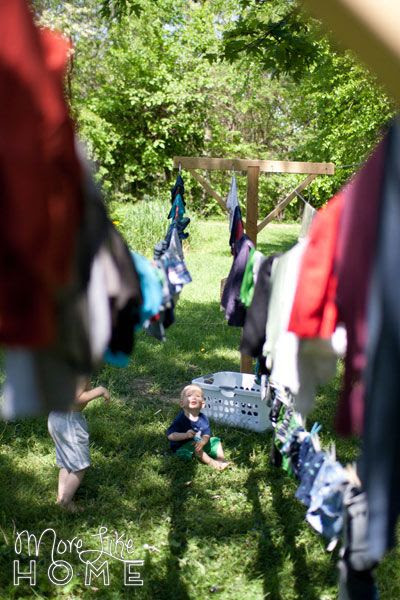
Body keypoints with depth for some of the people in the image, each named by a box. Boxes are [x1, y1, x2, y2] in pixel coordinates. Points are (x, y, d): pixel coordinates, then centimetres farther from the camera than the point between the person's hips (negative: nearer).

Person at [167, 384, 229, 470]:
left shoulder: (203, 418, -5)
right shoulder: (180, 419, -22)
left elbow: (206, 435, -10)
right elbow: (170, 435, -26)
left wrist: (203, 441, -34)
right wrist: (186, 435, -39)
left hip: (199, 443, 7)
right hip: (183, 447, -7)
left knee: (216, 441, 6)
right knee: (195, 447, -34)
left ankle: (221, 459, -4)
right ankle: (211, 462, -27)